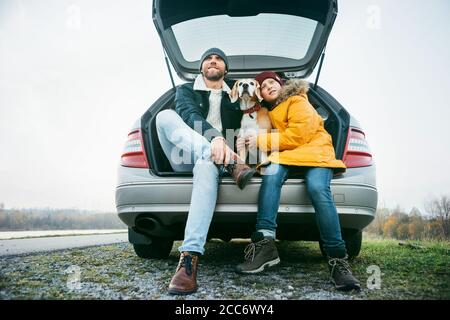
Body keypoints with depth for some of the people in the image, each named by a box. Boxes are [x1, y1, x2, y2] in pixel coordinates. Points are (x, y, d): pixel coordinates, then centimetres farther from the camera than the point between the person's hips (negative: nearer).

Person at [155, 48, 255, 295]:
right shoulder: (186, 90, 16)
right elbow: (190, 115, -8)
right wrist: (214, 138, -27)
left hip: (213, 156, 0)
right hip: (186, 158, 1)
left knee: (207, 164, -40)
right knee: (165, 115, -28)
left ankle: (189, 258, -50)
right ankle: (229, 165, -39)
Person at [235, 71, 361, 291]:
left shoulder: (298, 101, 4)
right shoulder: (266, 112, 24)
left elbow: (298, 135, -8)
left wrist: (262, 141, -8)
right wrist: (246, 143, 2)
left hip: (314, 152, -4)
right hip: (286, 157, 4)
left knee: (318, 188, -34)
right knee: (272, 173, -31)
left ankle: (338, 260, -32)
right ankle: (265, 242, -41)